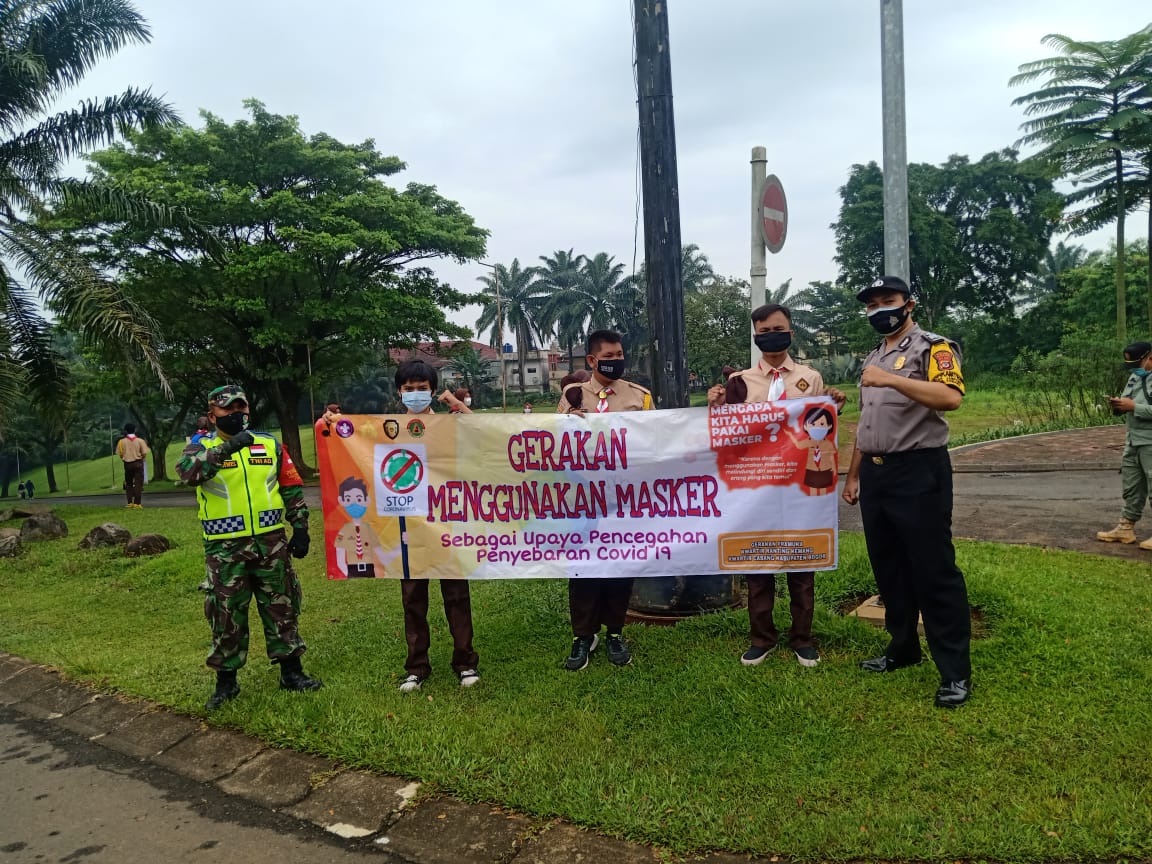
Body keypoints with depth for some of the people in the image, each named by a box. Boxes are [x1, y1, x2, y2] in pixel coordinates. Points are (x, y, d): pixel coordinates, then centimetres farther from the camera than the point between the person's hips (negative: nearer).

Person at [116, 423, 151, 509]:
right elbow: (144, 453, -8)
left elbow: (119, 454, -2)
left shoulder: (122, 441, -2)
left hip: (127, 464, 2)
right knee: (138, 484, 0)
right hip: (138, 463, -2)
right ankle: (137, 503, -5)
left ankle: (130, 503, 11)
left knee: (128, 484, 15)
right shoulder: (140, 441, -5)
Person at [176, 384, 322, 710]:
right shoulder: (202, 448, 0)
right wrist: (227, 447, -33)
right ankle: (226, 680, 21)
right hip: (225, 549, -2)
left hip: (271, 542, 2)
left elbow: (293, 489, 11)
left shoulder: (271, 445, 8)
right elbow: (187, 470, -24)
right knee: (226, 614, 6)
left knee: (281, 608, 9)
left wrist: (300, 529, 5)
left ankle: (291, 671, 21)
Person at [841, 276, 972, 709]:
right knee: (888, 567, 15)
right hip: (875, 474, 8)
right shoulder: (872, 358, 19)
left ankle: (956, 671, 4)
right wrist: (853, 475, 20)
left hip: (918, 472, -8)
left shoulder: (933, 347, -6)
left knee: (933, 570, -5)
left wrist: (892, 379, -32)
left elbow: (951, 397, -25)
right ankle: (903, 647, 29)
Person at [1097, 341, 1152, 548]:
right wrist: (1118, 405, -2)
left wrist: (1133, 407, -22)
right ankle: (1126, 528, 23)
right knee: (1131, 488, 15)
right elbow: (1127, 406, 19)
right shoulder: (1134, 377, 13)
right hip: (1133, 442, 9)